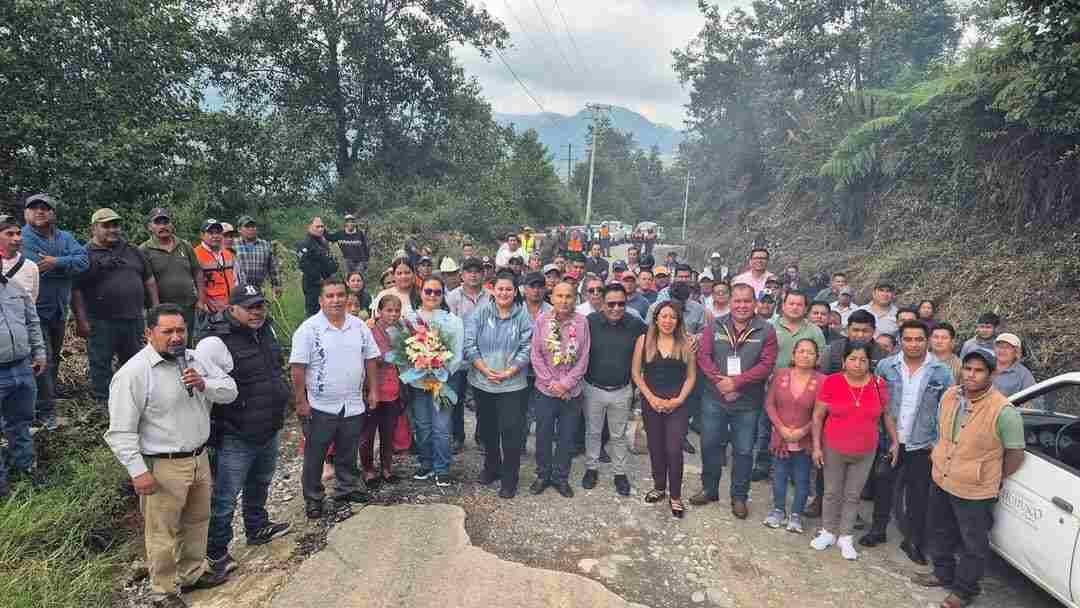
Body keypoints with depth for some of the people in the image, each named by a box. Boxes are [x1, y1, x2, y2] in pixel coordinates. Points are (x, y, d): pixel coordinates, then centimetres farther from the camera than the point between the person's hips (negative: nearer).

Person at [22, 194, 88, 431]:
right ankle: (45, 410, 1)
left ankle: (47, 399, 37)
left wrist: (57, 263, -23)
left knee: (54, 358, 20)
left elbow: (83, 260, -10)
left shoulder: (65, 238, 7)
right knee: (43, 360, -7)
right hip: (36, 311, -6)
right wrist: (67, 266, -16)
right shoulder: (21, 239, -10)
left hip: (59, 311, 6)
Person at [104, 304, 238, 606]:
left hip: (200, 458, 7)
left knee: (198, 521, 23)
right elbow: (121, 431, -17)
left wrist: (204, 384, -16)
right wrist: (138, 472, -19)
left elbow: (230, 390, 4)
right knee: (163, 533, 8)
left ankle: (193, 573, 44)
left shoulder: (195, 360, 2)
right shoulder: (133, 373, -18)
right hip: (163, 467, -7)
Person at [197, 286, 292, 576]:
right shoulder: (216, 343, -23)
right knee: (224, 498, 5)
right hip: (235, 439, -8)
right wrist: (209, 428, -17)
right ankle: (216, 551, 23)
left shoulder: (267, 331, 3)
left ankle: (257, 528, 47)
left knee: (260, 485, 27)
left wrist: (280, 402, 23)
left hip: (270, 431, 8)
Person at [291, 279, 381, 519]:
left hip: (353, 406, 4)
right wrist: (301, 401, -12)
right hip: (320, 407, -4)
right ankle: (313, 500, 27)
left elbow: (370, 359, 11)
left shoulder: (360, 326, 5)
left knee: (348, 456, 14)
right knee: (314, 457, 10)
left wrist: (373, 390, 8)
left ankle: (344, 496, 29)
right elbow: (298, 367, -11)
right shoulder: (308, 329, -10)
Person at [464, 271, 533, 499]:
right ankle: (491, 467, 38)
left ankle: (509, 479, 14)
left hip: (513, 384, -2)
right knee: (487, 428, 17)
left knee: (511, 432, -2)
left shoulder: (523, 316, -3)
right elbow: (469, 343, -5)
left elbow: (527, 348, -5)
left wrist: (509, 372, -14)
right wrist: (485, 370, -13)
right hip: (482, 382, 2)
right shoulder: (480, 313, -1)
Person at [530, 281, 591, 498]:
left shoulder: (581, 322, -5)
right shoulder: (542, 320, -5)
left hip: (572, 391, 0)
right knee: (543, 435, 11)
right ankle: (543, 475, 30)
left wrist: (566, 382, -11)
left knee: (567, 437, 11)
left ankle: (561, 477, 28)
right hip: (545, 390, 0)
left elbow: (583, 358, -4)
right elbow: (535, 355, -4)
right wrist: (551, 383, -10)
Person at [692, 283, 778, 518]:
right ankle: (709, 489, 31)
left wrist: (736, 382, -19)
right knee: (710, 445, 12)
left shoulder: (765, 331, -4)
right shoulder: (715, 327, 2)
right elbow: (703, 356, -5)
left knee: (744, 451, 9)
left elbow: (766, 364, -12)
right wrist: (719, 381, -19)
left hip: (747, 403, -2)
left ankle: (739, 497, 25)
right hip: (714, 399, 2)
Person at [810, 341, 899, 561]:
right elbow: (818, 416, -7)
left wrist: (895, 441, 7)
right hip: (833, 449, -1)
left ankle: (845, 537, 26)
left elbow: (886, 415, 9)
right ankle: (828, 532, 30)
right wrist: (817, 446, -8)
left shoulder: (879, 385, -6)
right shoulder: (831, 382, -13)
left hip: (865, 452, 1)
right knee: (832, 493, 13)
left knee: (853, 495, 12)